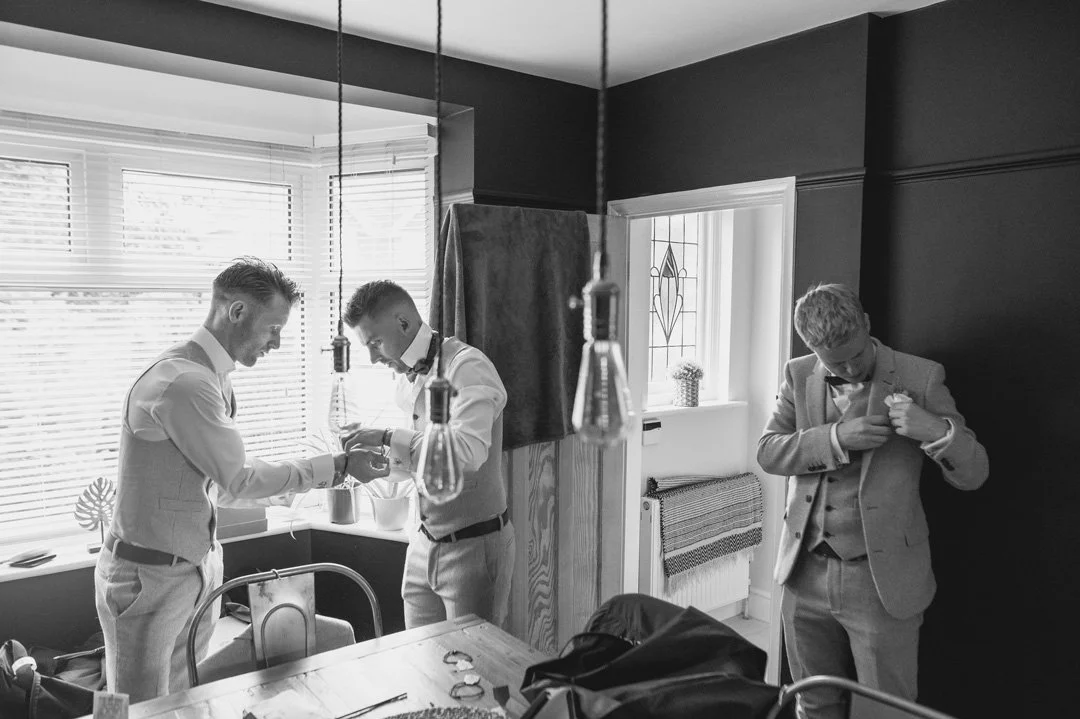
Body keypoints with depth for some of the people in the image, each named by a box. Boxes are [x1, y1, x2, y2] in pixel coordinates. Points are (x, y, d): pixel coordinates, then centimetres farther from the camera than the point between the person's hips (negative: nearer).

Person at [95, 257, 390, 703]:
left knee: (186, 700, 18)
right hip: (150, 577, -9)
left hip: (198, 565, 9)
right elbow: (240, 480, -19)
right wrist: (338, 467, -14)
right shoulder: (184, 382, -24)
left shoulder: (215, 377, 6)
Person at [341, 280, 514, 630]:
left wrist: (388, 437, -27)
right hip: (425, 544, 8)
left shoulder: (468, 367, -18)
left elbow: (467, 452, -32)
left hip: (474, 545, -8)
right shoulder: (407, 378, 9)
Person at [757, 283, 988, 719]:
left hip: (882, 579, -3)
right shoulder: (799, 375, 3)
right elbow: (767, 452, -5)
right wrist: (836, 438, -20)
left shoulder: (920, 378, -7)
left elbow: (973, 475, -5)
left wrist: (936, 429, -27)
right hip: (805, 574, 3)